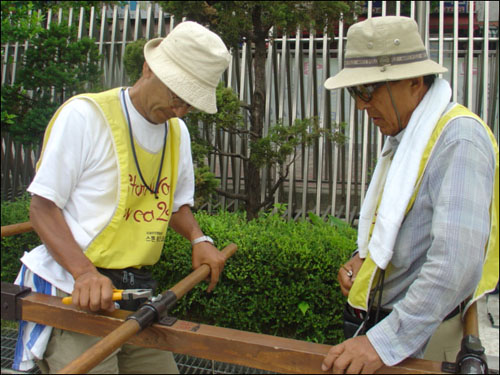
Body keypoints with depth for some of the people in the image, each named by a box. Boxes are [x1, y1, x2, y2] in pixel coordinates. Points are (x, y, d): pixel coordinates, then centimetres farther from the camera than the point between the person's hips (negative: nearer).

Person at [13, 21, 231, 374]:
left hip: (137, 288, 6)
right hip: (76, 290, -6)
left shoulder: (178, 132, 10)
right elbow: (43, 206, -10)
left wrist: (199, 239, 2)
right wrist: (85, 272, -23)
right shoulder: (85, 114, -10)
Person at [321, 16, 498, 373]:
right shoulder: (407, 136, 8)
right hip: (379, 318, 8)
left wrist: (385, 340, -30)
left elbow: (458, 265, -30)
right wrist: (365, 257, 2)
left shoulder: (459, 138, -20)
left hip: (419, 339, -8)